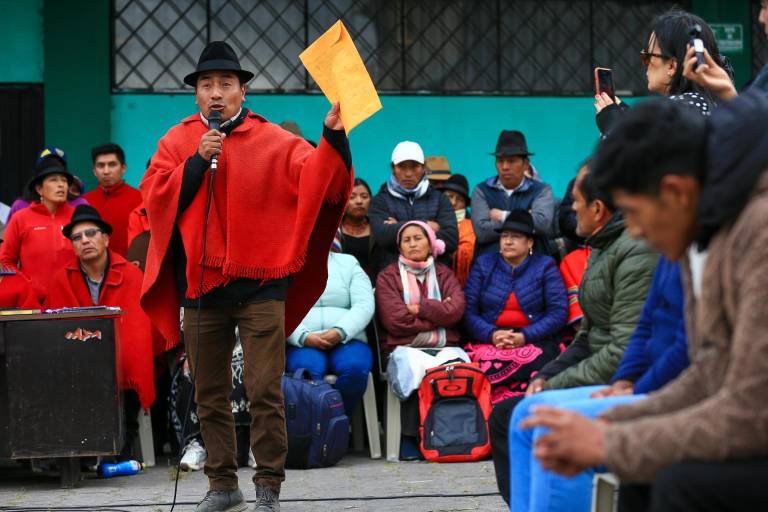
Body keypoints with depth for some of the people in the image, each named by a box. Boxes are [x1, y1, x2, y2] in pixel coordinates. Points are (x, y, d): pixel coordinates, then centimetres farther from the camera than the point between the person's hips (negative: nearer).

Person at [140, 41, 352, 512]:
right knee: (210, 396, 10)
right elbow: (154, 200, 0)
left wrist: (333, 138, -27)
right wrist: (197, 162, -10)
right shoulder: (177, 142, 8)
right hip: (199, 284, 3)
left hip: (259, 284, -3)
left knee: (265, 393, -7)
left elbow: (316, 177, -10)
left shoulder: (272, 141, 2)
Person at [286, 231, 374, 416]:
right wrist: (304, 337, -16)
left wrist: (340, 332, -13)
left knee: (355, 367, -32)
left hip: (347, 341, 1)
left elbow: (364, 305, 4)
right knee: (308, 369, -35)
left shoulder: (348, 263, 19)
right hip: (302, 344, -1)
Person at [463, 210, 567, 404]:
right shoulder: (484, 264, 16)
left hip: (534, 341, -1)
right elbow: (468, 310, 7)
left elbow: (559, 312, 0)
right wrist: (492, 334, -12)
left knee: (530, 365, -36)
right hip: (488, 341, 1)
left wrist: (524, 337, -13)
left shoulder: (545, 266, 10)